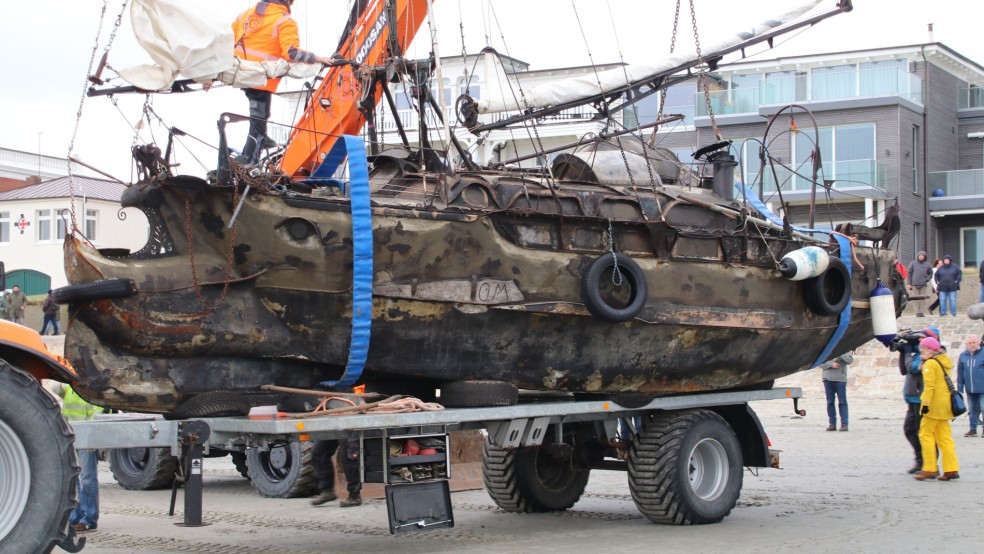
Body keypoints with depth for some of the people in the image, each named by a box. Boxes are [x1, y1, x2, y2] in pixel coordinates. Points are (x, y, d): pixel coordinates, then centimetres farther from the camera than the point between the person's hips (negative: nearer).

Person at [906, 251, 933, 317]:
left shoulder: (927, 264, 6)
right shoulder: (913, 263, 3)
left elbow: (930, 273, 18)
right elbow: (909, 273, 5)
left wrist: (927, 279, 0)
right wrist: (909, 283, 1)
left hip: (923, 284, 1)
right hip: (915, 284, -1)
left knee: (923, 298, 0)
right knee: (916, 298, 1)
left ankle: (922, 312, 4)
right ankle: (917, 312, 5)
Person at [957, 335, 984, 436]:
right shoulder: (963, 355, 6)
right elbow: (960, 372, 11)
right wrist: (959, 387, 9)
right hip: (970, 389, 4)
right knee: (972, 410, 12)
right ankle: (973, 429, 20)